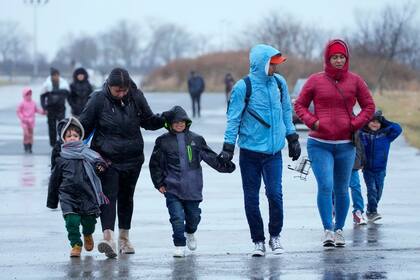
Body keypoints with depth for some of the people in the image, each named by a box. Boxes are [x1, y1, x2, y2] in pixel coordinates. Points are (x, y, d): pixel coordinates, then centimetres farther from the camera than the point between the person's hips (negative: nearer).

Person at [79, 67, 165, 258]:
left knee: (126, 197, 15)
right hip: (106, 159, -4)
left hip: (132, 158, 4)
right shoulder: (98, 100, -10)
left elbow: (148, 121, 11)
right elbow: (83, 126, -2)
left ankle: (124, 238, 28)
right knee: (109, 195, -17)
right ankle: (108, 238, -30)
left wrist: (166, 119, -7)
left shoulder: (136, 98, -1)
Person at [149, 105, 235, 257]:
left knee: (194, 215, 12)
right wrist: (159, 183, 3)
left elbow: (210, 157, 11)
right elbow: (155, 164, 6)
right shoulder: (163, 141, 1)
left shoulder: (196, 139, 6)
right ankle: (179, 245, 7)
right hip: (172, 189, -2)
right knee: (177, 217, -8)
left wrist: (225, 165, 3)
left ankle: (190, 233, 44)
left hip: (193, 188, 2)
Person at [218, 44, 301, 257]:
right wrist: (228, 147, -9)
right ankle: (258, 241, 15)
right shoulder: (243, 87, -8)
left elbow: (286, 112, 17)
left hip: (273, 151, 2)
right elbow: (233, 119, -5)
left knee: (275, 194, -9)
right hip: (250, 151, -2)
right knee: (251, 198, 3)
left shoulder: (279, 83, 5)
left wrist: (292, 139, 18)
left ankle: (275, 236, 10)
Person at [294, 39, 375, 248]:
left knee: (342, 189, 9)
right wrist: (312, 122, -9)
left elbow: (369, 107, 10)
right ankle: (327, 230, -14)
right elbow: (300, 105, 8)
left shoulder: (355, 81, 3)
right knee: (325, 186, -15)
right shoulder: (315, 80, 0)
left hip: (345, 144, 2)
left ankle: (339, 230, 20)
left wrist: (355, 124, -4)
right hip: (320, 144, -2)